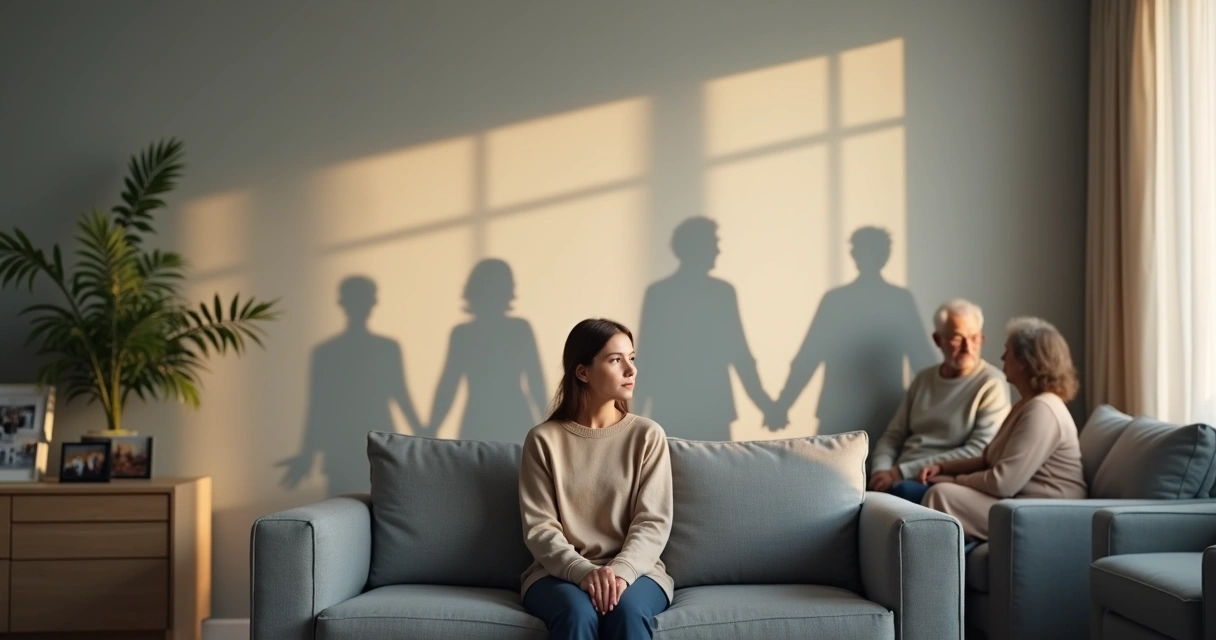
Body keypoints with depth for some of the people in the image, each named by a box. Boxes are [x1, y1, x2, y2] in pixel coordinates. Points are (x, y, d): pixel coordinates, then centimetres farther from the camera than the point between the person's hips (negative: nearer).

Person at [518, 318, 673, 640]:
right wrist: (584, 572, -23)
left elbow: (653, 521, -4)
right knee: (577, 612, -33)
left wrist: (621, 572, -23)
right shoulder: (544, 439, 1)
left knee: (628, 610, -32)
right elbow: (539, 527, -5)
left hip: (634, 570, 1)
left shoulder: (647, 435, 3)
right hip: (560, 572, 0)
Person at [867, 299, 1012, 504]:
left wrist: (903, 471, -17)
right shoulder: (924, 378, 16)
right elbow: (893, 436, 16)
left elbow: (978, 453, -14)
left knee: (899, 490, -37)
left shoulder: (992, 384, -3)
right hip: (900, 477, 5)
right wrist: (881, 471, -8)